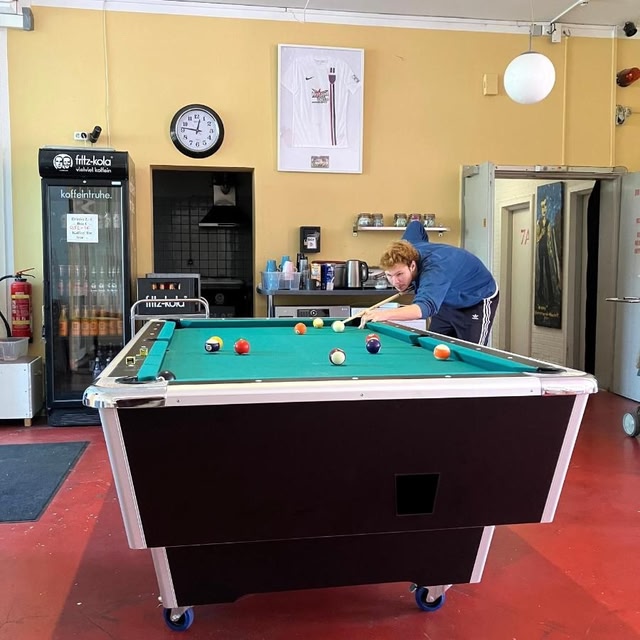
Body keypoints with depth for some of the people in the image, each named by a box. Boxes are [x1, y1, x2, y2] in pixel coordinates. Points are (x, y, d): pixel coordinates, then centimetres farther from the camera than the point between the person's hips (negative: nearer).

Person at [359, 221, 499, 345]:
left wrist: (385, 314, -82)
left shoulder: (434, 269, -46)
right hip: (448, 299, 8)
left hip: (478, 300, -8)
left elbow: (426, 306, -65)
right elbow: (415, 225, 4)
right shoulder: (408, 249, -20)